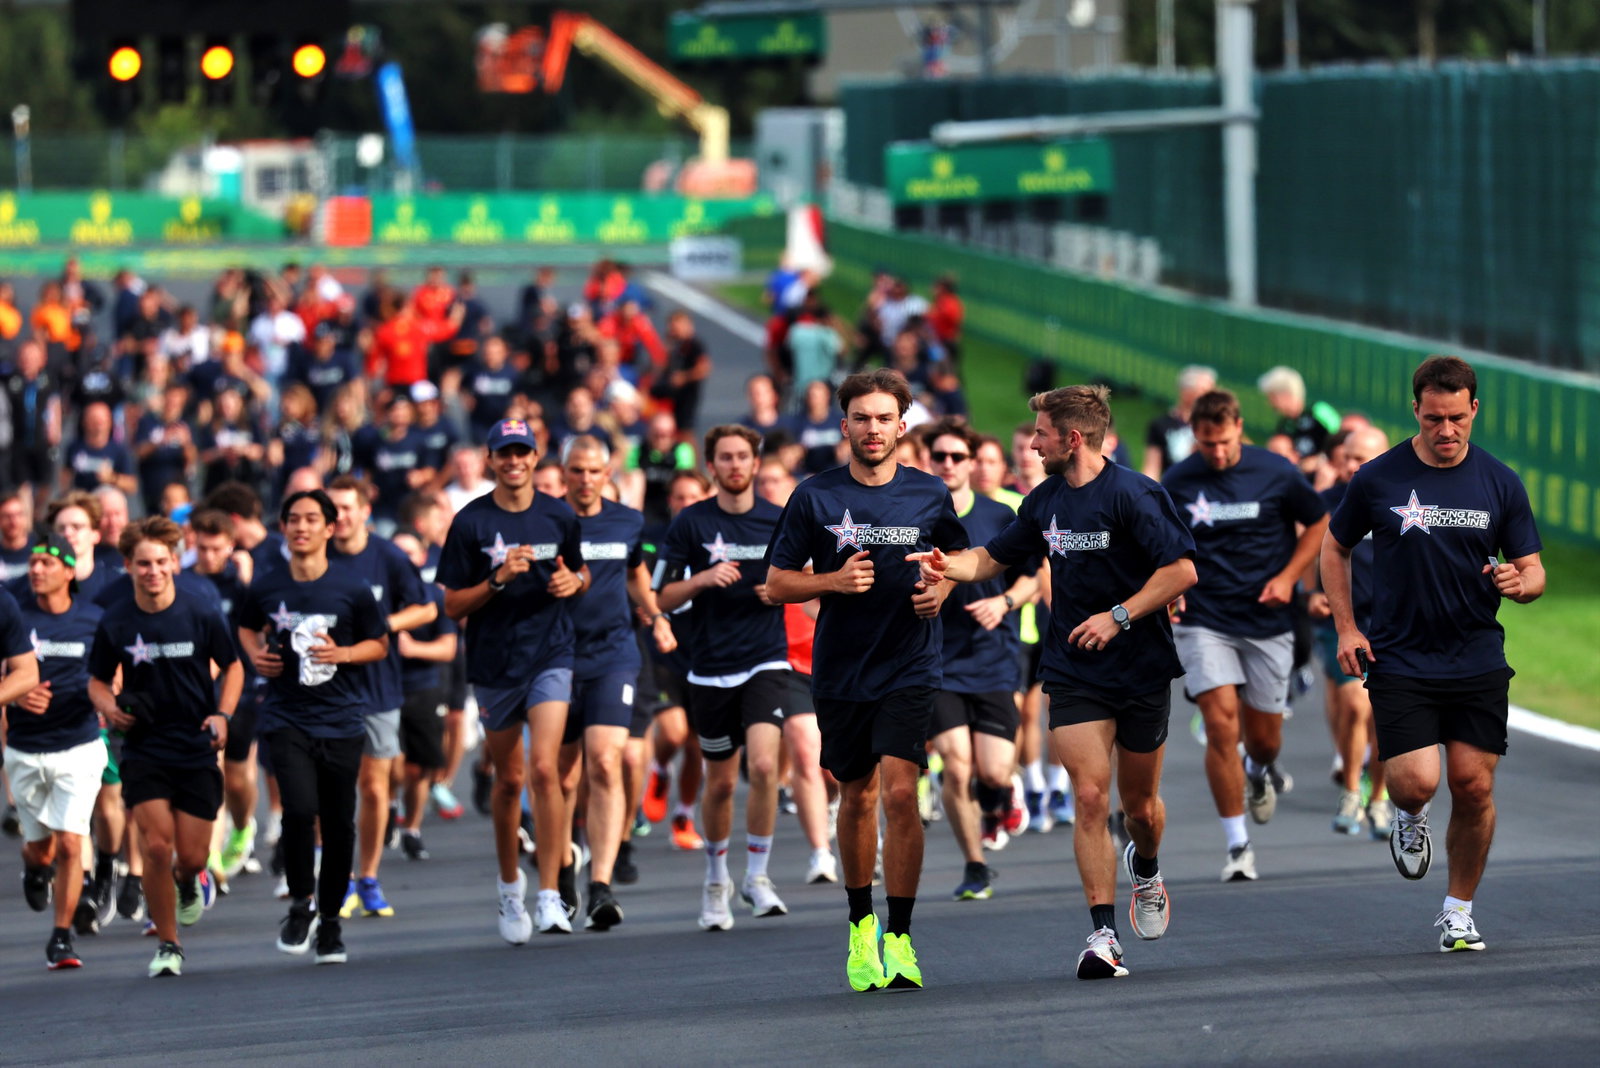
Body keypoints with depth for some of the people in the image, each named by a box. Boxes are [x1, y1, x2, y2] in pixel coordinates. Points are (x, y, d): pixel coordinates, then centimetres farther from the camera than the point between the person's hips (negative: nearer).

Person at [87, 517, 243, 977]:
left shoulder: (201, 617, -6)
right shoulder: (114, 624, -4)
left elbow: (232, 667, 9)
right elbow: (97, 681, 11)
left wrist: (222, 715, -6)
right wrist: (110, 708, -11)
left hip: (197, 751, 0)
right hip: (144, 749, 0)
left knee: (191, 856, -1)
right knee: (156, 848, -12)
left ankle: (190, 882, 39)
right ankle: (167, 945, 4)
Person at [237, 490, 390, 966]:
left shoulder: (351, 587, -4)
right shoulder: (266, 587, 0)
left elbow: (379, 644, 6)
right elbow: (248, 627, 21)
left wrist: (341, 653, -12)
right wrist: (256, 653, 0)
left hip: (342, 717, 0)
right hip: (286, 717, 0)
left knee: (339, 824, 4)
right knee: (300, 809, -18)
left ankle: (330, 920, 22)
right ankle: (301, 904, 4)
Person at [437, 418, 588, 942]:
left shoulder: (559, 516, 3)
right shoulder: (470, 522, -3)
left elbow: (581, 573, 18)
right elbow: (453, 605, -2)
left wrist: (574, 582, -5)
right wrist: (498, 580, -18)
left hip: (550, 657, 0)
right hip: (493, 663, 1)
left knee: (543, 769, -17)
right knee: (509, 780, 12)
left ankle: (550, 896, -16)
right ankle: (510, 885, 34)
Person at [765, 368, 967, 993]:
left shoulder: (929, 495, 1)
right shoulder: (815, 497, -2)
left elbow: (958, 555, 19)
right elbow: (777, 584, 2)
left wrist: (943, 587, -3)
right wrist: (834, 580, -15)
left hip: (910, 669, -1)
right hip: (840, 672, 1)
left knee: (900, 793, -15)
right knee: (857, 797, 11)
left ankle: (898, 940, -9)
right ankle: (861, 925, 31)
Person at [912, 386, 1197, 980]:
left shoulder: (1133, 495, -13)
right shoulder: (1046, 501, 7)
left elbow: (1182, 570, -17)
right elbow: (993, 558, 20)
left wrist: (1119, 617, -21)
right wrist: (946, 567, 0)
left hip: (1142, 670, -3)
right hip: (1074, 676, 4)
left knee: (1140, 804, 10)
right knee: (1091, 797, -11)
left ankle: (1145, 868, 46)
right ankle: (1102, 936, -13)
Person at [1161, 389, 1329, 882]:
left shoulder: (1275, 473, -5)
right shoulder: (1176, 482, -3)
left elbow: (1318, 523, 9)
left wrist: (1288, 577, -3)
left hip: (1267, 623, 1)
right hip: (1204, 622, -1)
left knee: (1264, 735, 9)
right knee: (1221, 726, -14)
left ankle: (1258, 772, 49)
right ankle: (1237, 846, -5)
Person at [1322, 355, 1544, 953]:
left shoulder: (1500, 483, 2)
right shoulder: (1377, 480, -2)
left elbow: (1534, 572, 7)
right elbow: (1334, 548, 12)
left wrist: (1518, 582, -18)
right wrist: (1346, 628, 3)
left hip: (1478, 662, 1)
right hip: (1398, 660, -1)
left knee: (1473, 787, -2)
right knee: (1416, 781, -15)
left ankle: (1459, 910, 15)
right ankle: (1408, 818, 22)